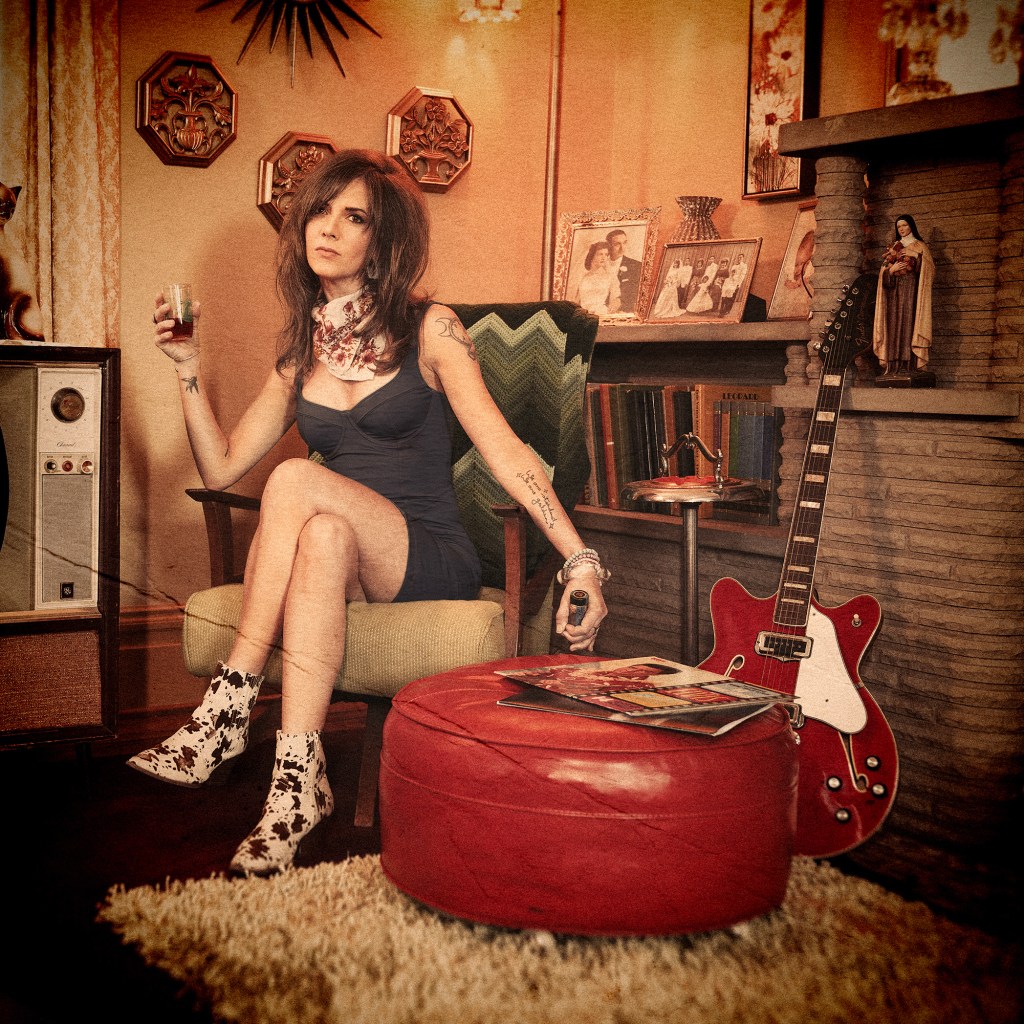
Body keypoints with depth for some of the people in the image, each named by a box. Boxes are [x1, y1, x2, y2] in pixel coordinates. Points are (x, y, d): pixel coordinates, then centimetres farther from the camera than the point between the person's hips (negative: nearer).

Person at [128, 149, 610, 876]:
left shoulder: (429, 330, 2)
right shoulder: (301, 358, 16)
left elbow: (506, 454, -8)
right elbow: (221, 468, 18)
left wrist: (581, 561, -18)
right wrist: (190, 372, 6)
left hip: (433, 563, -3)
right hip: (346, 559, 3)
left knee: (299, 483, -30)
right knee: (323, 536, -35)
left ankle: (230, 708, -28)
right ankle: (299, 777, -41)